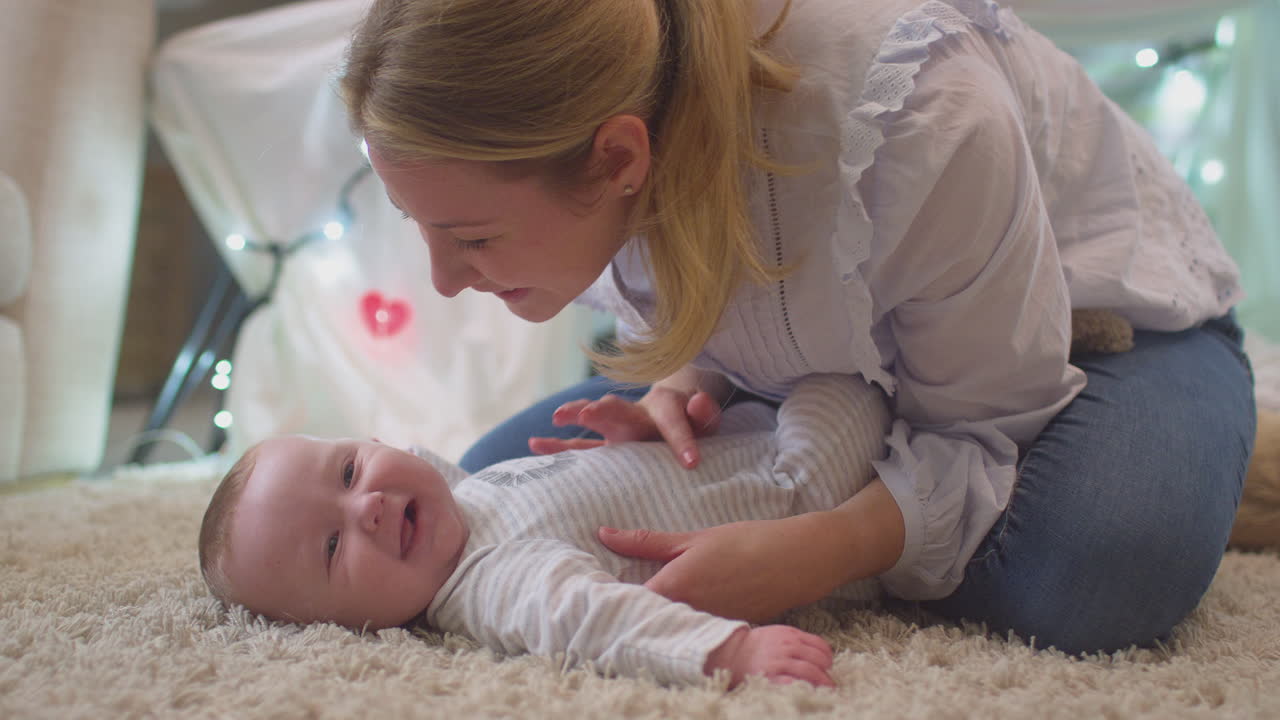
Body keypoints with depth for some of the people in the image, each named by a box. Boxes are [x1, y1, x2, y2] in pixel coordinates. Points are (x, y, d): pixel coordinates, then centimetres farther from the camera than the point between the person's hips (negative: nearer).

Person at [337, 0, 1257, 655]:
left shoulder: (907, 106, -42)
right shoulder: (565, 118, -22)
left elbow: (991, 427, -28)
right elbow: (699, 316, -1)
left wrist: (814, 553, -45)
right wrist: (686, 387, -25)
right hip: (841, 359, 6)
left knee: (1097, 574, -41)